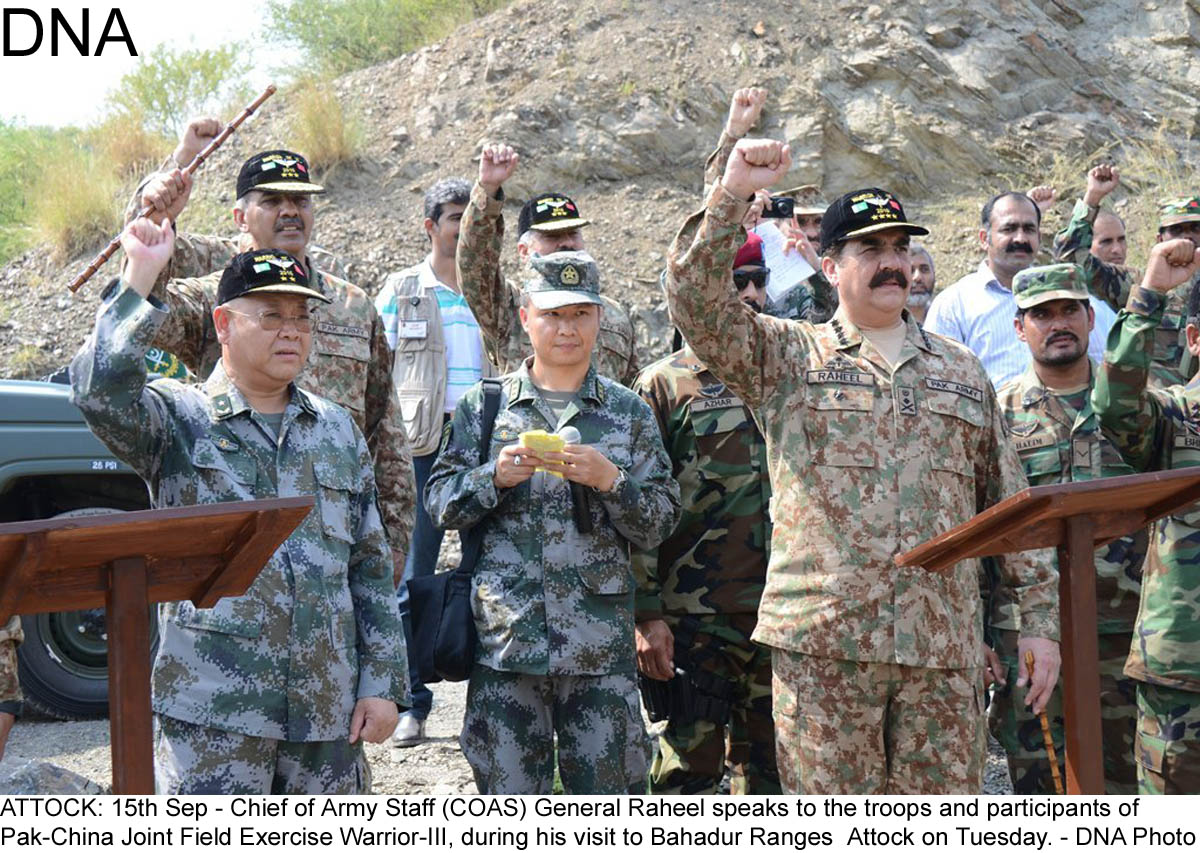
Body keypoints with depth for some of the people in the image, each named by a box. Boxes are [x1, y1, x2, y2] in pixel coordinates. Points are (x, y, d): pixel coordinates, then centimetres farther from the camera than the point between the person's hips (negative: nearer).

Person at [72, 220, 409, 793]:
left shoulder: (338, 430, 14)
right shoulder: (179, 419, 1)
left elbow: (370, 569, 14)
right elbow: (99, 390, -22)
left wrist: (383, 682, 8)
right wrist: (139, 278, -16)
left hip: (328, 710, 5)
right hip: (211, 709, -4)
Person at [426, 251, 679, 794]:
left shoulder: (629, 413, 9)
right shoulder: (485, 405, 8)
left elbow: (661, 523, 6)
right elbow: (439, 504, 6)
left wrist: (610, 480, -12)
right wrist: (495, 478, -12)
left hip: (601, 645, 0)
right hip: (505, 636, 0)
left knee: (609, 789, 2)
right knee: (509, 789, 4)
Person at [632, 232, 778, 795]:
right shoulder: (665, 384, -1)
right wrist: (646, 615, -12)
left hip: (779, 617, 5)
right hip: (694, 619, -5)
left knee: (767, 771, 11)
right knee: (688, 770, -2)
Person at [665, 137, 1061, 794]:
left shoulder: (961, 371, 17)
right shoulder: (786, 356, 9)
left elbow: (1010, 507, 17)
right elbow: (694, 301, -7)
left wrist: (1040, 619, 12)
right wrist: (732, 194, -16)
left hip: (944, 648, 3)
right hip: (822, 642, -3)